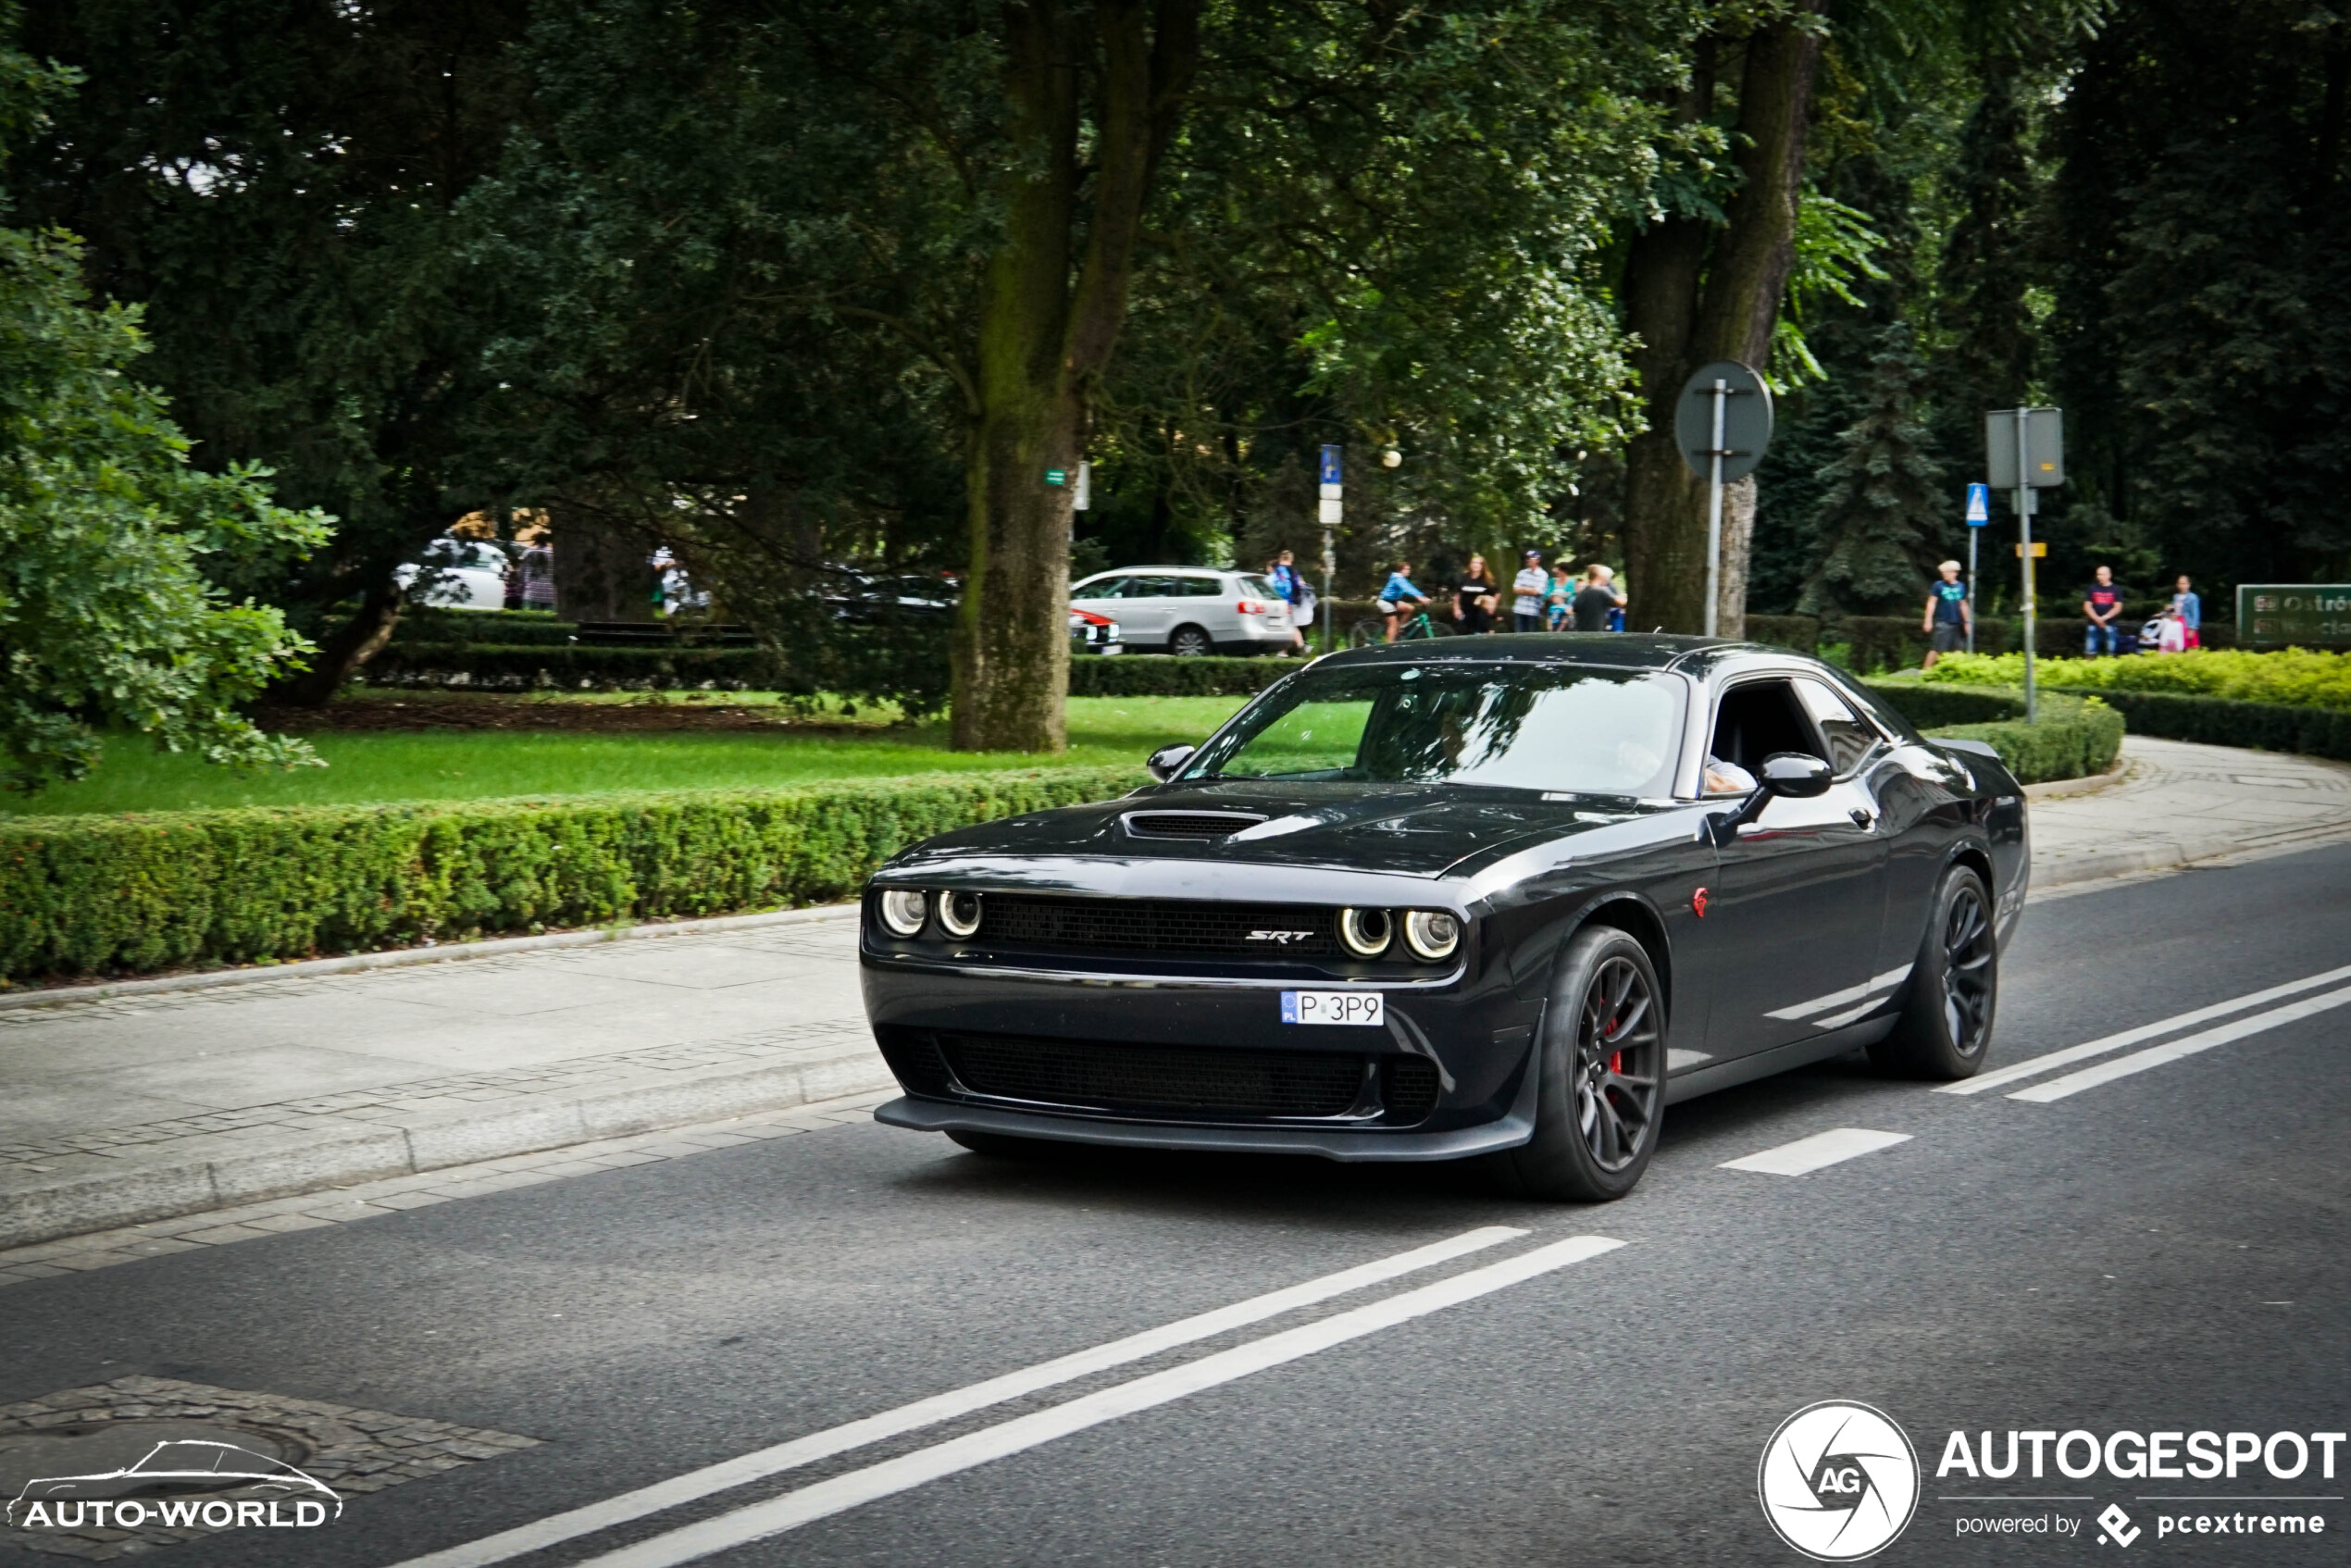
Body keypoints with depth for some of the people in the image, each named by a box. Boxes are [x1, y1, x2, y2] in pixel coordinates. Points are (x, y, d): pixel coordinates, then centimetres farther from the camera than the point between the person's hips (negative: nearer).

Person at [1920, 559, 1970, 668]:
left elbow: (1963, 605, 18)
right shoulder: (1939, 586, -3)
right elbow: (1931, 603, -4)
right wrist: (1928, 620, -10)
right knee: (1937, 648, -8)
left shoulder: (1961, 586, 9)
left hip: (1956, 623, 5)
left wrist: (1967, 621, 18)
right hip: (1942, 622, -5)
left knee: (1959, 649, 4)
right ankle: (1926, 669, -1)